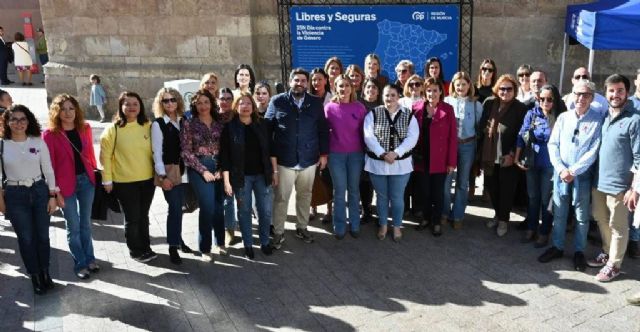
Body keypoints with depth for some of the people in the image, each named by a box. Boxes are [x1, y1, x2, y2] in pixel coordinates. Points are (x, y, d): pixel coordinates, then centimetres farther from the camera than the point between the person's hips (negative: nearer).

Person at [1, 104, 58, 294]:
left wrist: (52, 196, -1)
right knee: (26, 238, 6)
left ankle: (45, 273, 27)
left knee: (42, 236, 8)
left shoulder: (38, 142, 0)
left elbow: (48, 170, 3)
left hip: (39, 191, 1)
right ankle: (35, 276, 22)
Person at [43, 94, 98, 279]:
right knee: (73, 226, 9)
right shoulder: (50, 134, -11)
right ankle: (80, 264, 23)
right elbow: (49, 163, -9)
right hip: (66, 184, -4)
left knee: (86, 223, 17)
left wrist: (95, 173, 9)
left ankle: (89, 259, 31)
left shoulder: (85, 128, 0)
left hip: (86, 180, 4)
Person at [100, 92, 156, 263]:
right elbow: (105, 156, -6)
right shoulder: (113, 129, -9)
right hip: (124, 182, -3)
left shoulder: (148, 127, 2)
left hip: (147, 180, 3)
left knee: (143, 216, 16)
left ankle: (146, 247, 31)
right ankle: (135, 251, 24)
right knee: (132, 218, 6)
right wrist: (107, 180, -6)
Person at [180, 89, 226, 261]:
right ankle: (205, 248, 8)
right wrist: (203, 171, -11)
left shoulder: (219, 123, 7)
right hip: (199, 169, -3)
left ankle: (220, 242, 26)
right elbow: (186, 152, -5)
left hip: (219, 168, 3)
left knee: (219, 207, 6)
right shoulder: (189, 124, -1)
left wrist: (221, 169, -6)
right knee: (208, 208, -8)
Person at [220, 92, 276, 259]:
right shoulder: (230, 127, -6)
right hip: (241, 176, -2)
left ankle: (265, 242, 26)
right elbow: (225, 156, -7)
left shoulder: (262, 124, 3)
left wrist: (274, 172, 6)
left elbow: (270, 149, 7)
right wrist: (226, 181, -10)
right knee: (244, 211, 8)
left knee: (265, 211, 7)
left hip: (262, 174, 2)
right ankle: (248, 245, 22)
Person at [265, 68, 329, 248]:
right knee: (281, 198, 5)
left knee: (304, 196, 14)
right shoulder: (277, 101, -2)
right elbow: (267, 129, -2)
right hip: (284, 159, -2)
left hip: (309, 159, 2)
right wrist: (270, 156, -5)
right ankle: (278, 232, 18)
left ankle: (302, 228, 31)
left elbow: (323, 129, 7)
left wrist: (323, 153, 4)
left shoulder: (316, 103, 4)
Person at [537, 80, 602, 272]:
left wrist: (573, 171, -14)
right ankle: (557, 247, 27)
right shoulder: (563, 117, 3)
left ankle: (579, 252, 24)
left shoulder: (598, 121, -6)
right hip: (560, 174, 3)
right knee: (559, 214, 12)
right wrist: (561, 169, -9)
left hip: (582, 176, -2)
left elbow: (593, 151, -10)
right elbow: (552, 144, 2)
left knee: (582, 217, 9)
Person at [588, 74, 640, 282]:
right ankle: (606, 253, 37)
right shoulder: (603, 117, 7)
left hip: (619, 185, -6)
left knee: (617, 227, 7)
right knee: (602, 222, 19)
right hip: (598, 182, 6)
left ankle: (613, 264, 20)